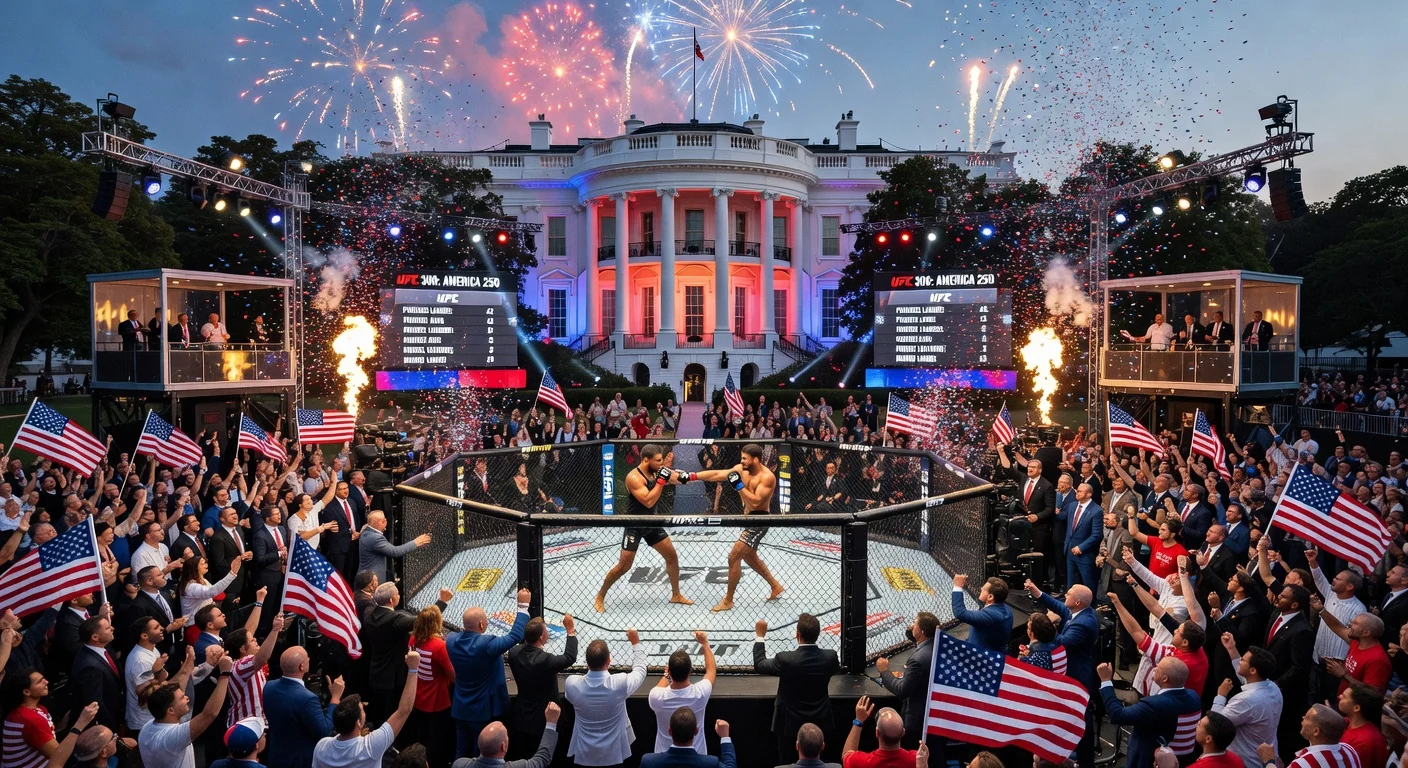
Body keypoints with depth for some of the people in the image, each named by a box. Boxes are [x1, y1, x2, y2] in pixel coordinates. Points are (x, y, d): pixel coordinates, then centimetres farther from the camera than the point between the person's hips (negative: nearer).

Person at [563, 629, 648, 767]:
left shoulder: (571, 684, -21)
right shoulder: (619, 683, -26)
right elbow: (640, 671, -3)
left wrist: (590, 666, 13)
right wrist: (636, 643, 8)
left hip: (584, 756, 1)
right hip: (613, 755, -1)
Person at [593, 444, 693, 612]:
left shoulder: (657, 471, -2)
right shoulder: (634, 477, -25)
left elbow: (678, 477, 1)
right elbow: (648, 502, -31)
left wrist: (685, 476, -21)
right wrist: (661, 481, -31)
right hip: (634, 525, -7)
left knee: (672, 556, 8)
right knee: (624, 566, -4)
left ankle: (676, 595, 24)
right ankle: (600, 597, 15)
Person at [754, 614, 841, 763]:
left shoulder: (786, 659, -27)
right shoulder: (830, 657, -17)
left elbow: (759, 665, -8)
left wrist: (760, 636, 1)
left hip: (791, 725, -3)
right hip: (819, 724, 3)